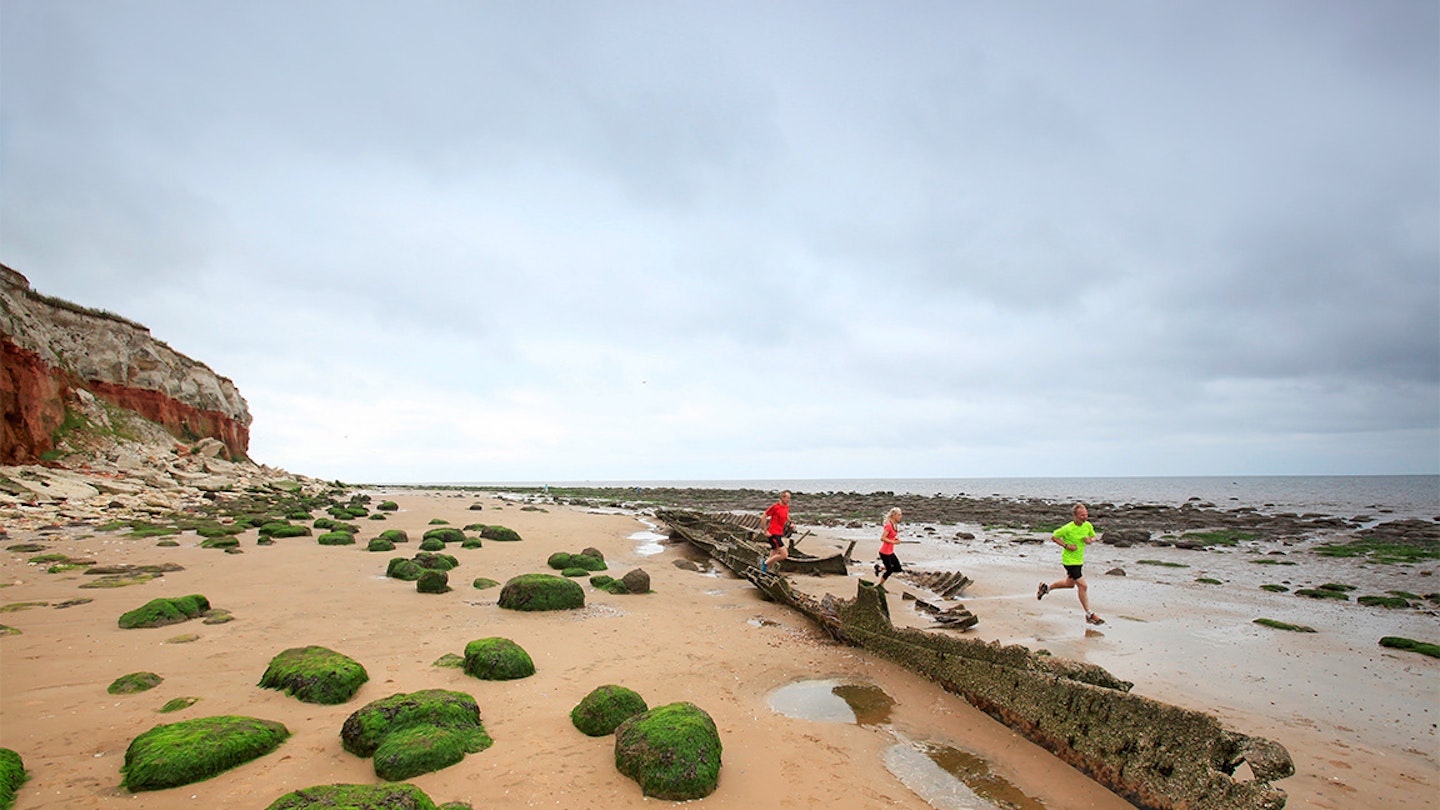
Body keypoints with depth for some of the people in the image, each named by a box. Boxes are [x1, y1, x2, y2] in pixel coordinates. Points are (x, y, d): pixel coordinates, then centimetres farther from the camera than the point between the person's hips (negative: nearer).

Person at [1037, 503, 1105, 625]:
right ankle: (1089, 616, 3)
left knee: (1070, 583, 22)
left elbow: (1094, 536, 15)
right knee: (1082, 586, -8)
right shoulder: (1068, 528, -21)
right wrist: (1066, 546, -20)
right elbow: (1053, 537, -10)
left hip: (1079, 559, 8)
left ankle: (1045, 587, 43)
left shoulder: (1088, 525, -3)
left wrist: (1090, 540, -8)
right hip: (1069, 560, -8)